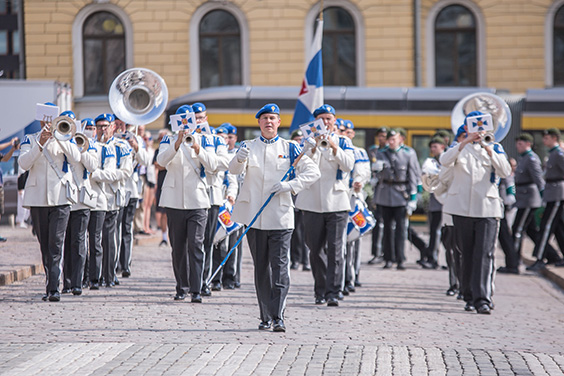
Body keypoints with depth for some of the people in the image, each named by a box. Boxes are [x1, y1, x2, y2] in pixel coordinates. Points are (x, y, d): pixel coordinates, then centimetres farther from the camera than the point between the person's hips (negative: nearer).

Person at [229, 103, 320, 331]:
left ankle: (278, 317, -10)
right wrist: (239, 159, -31)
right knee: (261, 268, 7)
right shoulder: (249, 147, 9)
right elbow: (234, 170, -8)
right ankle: (265, 317, 15)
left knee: (280, 267, -9)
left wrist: (290, 185, -13)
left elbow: (313, 172, 2)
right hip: (255, 216, 2)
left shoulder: (289, 148, 6)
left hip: (281, 217, -2)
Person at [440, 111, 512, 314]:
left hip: (487, 208, -1)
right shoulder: (459, 147, 11)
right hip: (462, 207, 1)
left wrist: (489, 151, -16)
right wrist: (465, 142, -22)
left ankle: (483, 299, -15)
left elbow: (505, 172, -5)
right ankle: (470, 297, 15)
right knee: (467, 253, 6)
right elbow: (445, 161, -12)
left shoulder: (494, 148, 11)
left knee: (484, 253, -11)